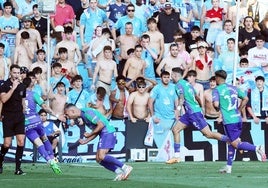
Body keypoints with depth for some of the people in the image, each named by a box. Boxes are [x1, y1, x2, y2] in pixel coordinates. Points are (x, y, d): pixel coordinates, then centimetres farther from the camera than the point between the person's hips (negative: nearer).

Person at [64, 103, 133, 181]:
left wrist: (89, 134, -9)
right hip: (104, 134, 10)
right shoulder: (83, 116, 17)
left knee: (101, 156, -19)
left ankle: (125, 167, -17)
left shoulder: (87, 113, -14)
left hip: (108, 132, -10)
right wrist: (85, 141, 12)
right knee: (98, 159, 2)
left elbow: (101, 125, -18)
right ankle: (120, 172, -4)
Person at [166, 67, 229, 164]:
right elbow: (197, 98, 25)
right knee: (175, 129, 6)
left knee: (208, 134, -10)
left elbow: (182, 98, -24)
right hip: (189, 113, 10)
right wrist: (201, 109, 35)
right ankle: (176, 156, 6)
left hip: (194, 113, -10)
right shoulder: (187, 83, 18)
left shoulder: (179, 85, -9)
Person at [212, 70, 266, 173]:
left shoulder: (217, 90, -6)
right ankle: (228, 167, 17)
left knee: (236, 144, -4)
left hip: (229, 121, -7)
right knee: (232, 142, 16)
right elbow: (245, 99, 15)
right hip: (238, 119, 7)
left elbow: (216, 104, -19)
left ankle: (256, 148, -24)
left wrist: (217, 108, 3)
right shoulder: (234, 88, 13)